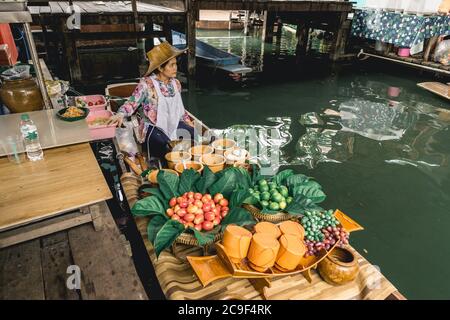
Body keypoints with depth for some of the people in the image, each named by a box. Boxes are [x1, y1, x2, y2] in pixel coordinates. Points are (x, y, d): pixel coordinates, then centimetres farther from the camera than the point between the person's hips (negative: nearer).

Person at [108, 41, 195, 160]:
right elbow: (132, 103, -12)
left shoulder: (175, 83, 7)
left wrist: (189, 122, 11)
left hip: (174, 125, 7)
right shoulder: (147, 84, -12)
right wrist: (120, 114, -31)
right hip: (153, 128, -6)